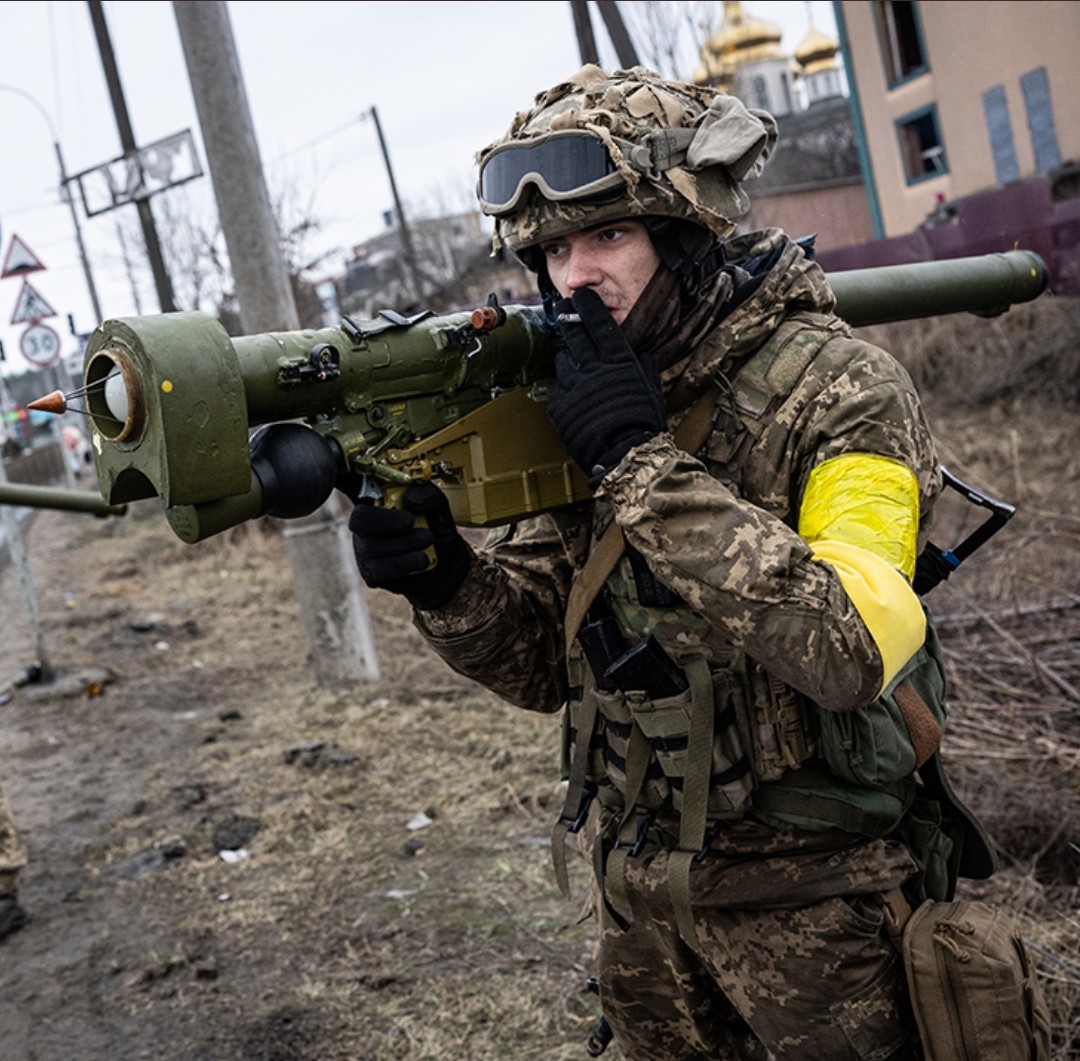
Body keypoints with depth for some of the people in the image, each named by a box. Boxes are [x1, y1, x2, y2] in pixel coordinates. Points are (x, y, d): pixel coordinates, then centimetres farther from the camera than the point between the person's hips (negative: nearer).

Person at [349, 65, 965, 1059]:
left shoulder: (839, 390, -17)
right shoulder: (583, 395, 0)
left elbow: (855, 652, -32)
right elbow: (543, 663, 2)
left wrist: (646, 462, -30)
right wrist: (445, 579, -19)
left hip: (802, 900, -5)